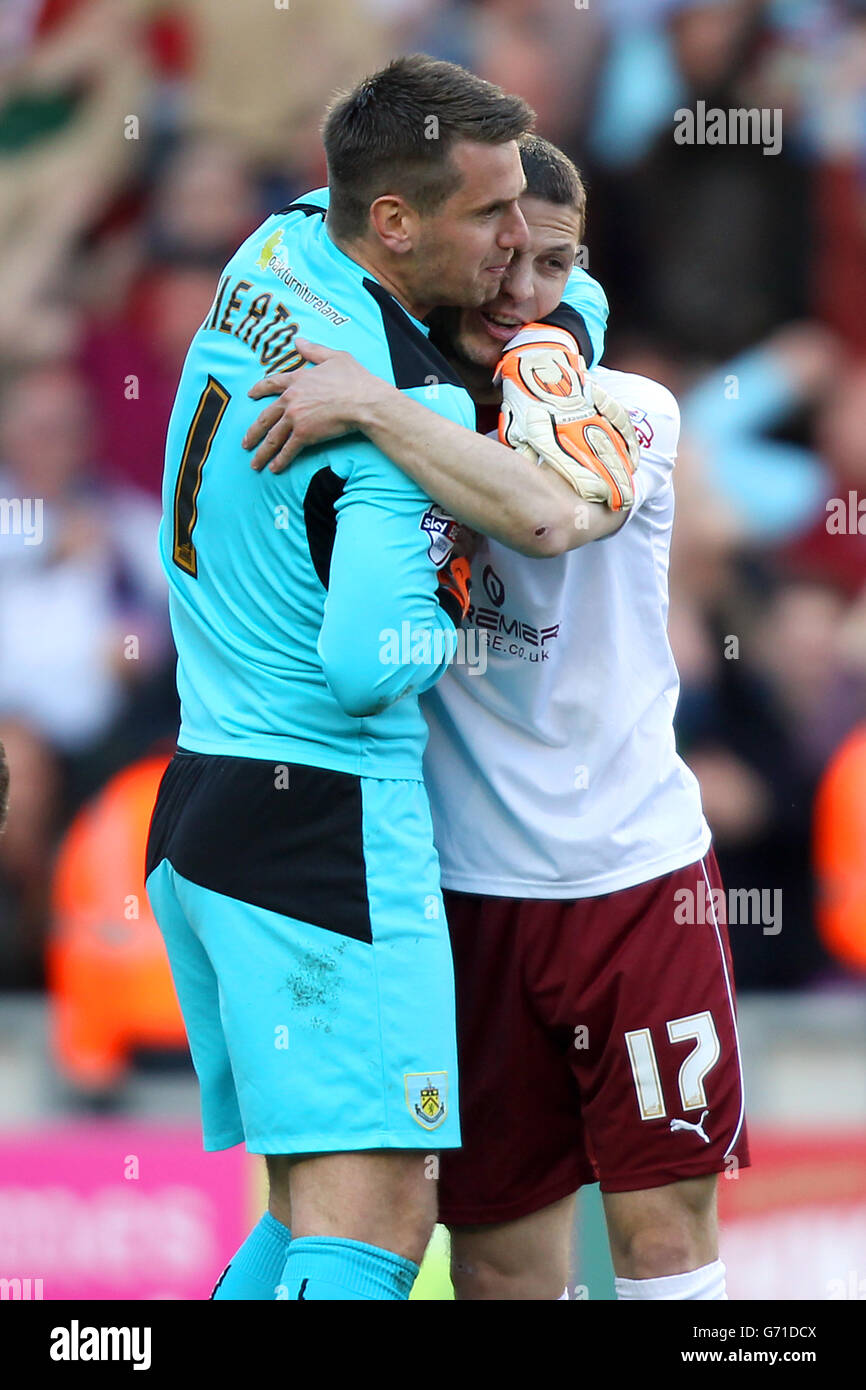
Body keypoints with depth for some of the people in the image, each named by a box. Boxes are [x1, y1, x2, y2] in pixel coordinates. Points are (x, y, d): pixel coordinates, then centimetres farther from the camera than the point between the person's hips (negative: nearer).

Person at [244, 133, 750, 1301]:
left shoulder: (625, 409, -3)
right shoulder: (401, 426, 5)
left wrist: (375, 411, -30)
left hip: (636, 875, -2)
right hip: (470, 887, 2)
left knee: (666, 1219, -3)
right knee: (498, 1242, 3)